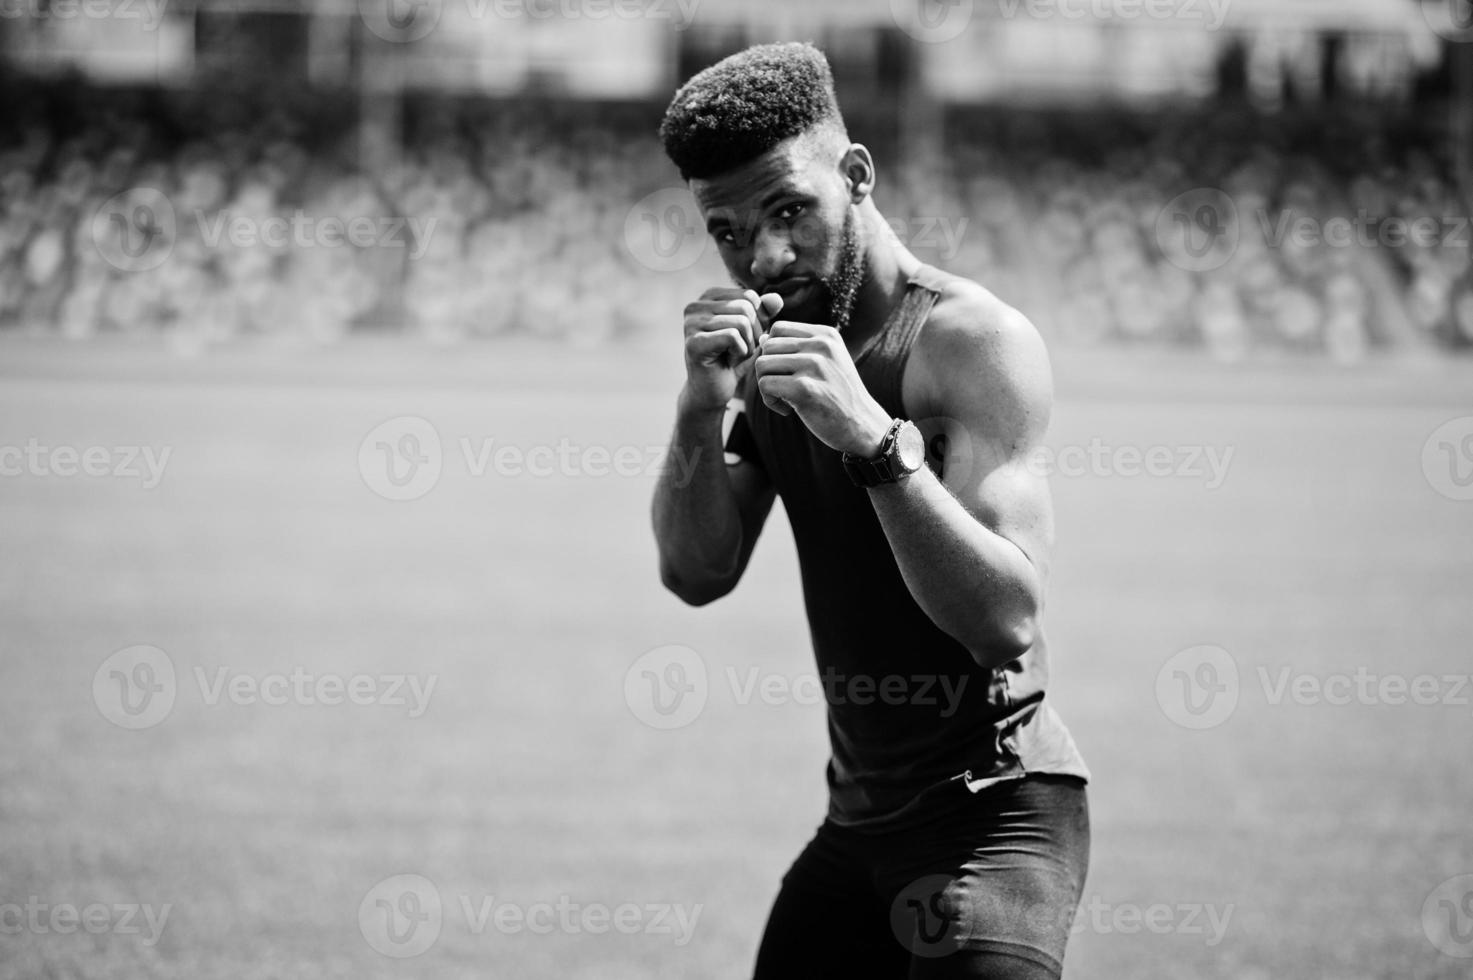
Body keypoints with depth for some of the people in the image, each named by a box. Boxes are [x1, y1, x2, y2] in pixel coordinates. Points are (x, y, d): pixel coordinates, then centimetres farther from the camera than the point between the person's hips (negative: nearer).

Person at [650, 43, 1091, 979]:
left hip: (995, 810, -7)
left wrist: (874, 438, -34)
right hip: (859, 819, 7)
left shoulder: (974, 341, -15)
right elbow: (698, 573, 2)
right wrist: (701, 411, -15)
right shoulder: (774, 350, 8)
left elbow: (1007, 619, -24)